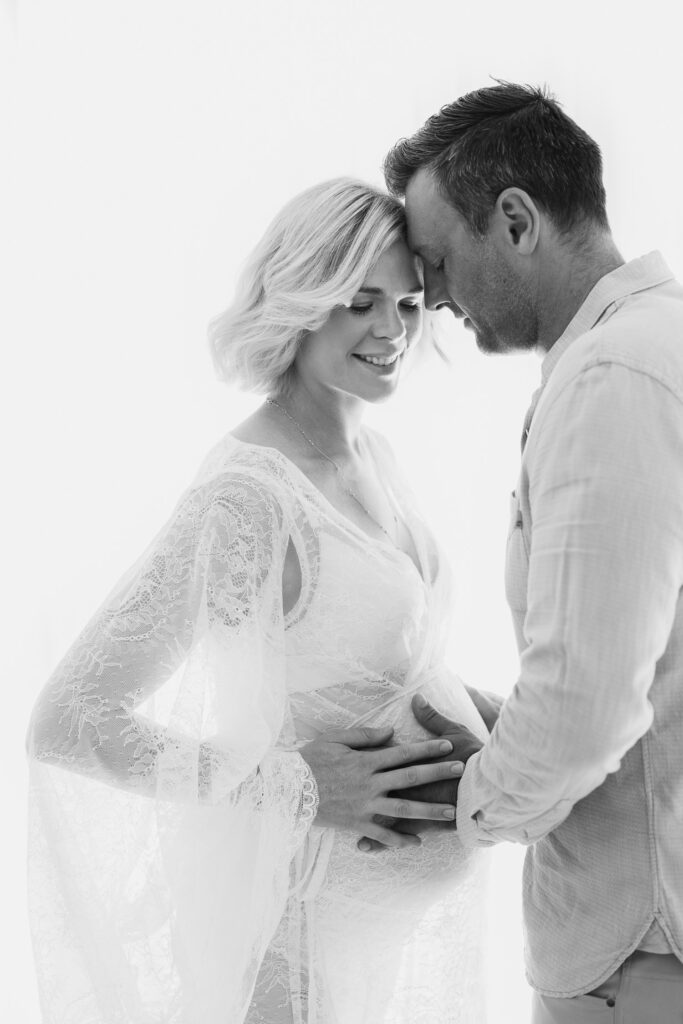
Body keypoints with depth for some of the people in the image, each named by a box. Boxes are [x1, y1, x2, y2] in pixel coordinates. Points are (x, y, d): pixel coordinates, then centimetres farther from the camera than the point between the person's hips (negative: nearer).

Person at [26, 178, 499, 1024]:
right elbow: (68, 722, -26)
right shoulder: (248, 496, -24)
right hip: (318, 913, -8)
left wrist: (501, 716, 4)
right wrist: (297, 788, -27)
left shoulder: (367, 451, 3)